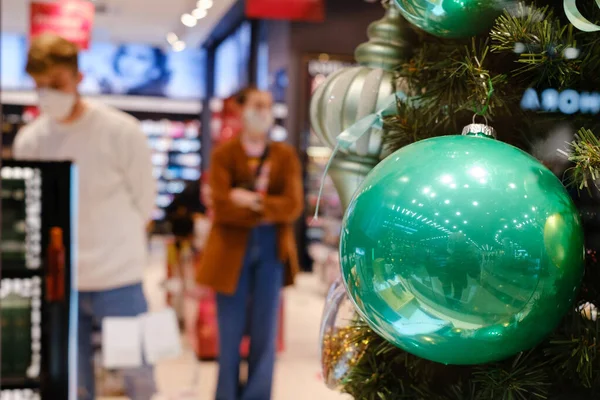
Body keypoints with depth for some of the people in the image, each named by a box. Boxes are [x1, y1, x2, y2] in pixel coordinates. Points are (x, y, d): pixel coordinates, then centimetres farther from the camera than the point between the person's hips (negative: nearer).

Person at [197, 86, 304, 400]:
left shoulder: (286, 156, 8)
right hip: (233, 252, -2)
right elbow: (222, 206, -11)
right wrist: (267, 210, -10)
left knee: (265, 334, 6)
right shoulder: (224, 154, 1)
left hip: (272, 251, 2)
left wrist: (253, 201, -14)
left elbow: (293, 205, -5)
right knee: (230, 336, 4)